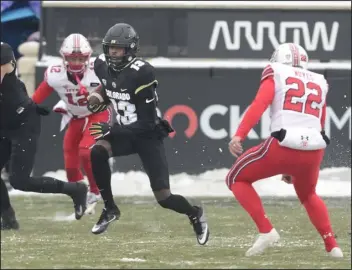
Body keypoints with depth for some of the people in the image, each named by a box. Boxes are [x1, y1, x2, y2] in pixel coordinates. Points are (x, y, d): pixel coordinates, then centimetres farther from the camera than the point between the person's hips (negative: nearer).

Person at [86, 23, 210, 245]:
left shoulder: (141, 74, -26)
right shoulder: (102, 65, -5)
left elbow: (146, 123, -24)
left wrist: (112, 130, -30)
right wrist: (100, 99, -1)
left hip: (148, 136, -6)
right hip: (125, 132, 6)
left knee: (164, 198, -8)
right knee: (97, 152, -27)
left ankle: (195, 215, 26)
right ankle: (110, 209, -10)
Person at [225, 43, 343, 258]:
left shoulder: (276, 75, 12)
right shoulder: (319, 83, 26)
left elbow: (259, 105, -6)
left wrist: (239, 136, -14)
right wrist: (295, 168, 33)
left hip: (283, 147, -5)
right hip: (313, 151, 5)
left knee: (237, 179, 17)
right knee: (308, 195, 35)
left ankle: (266, 230, 2)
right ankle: (332, 245, 24)